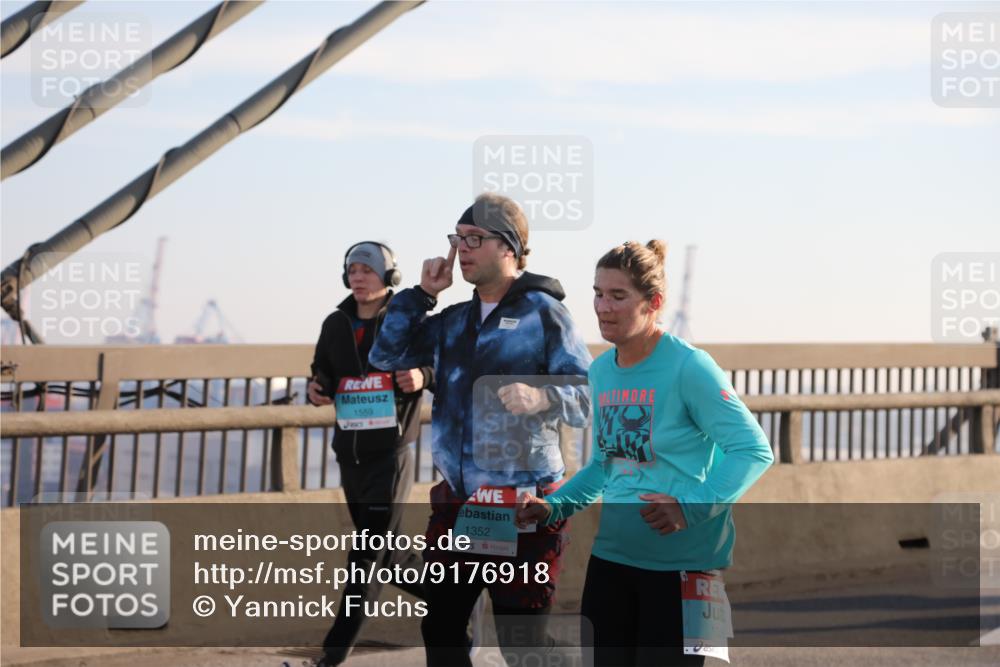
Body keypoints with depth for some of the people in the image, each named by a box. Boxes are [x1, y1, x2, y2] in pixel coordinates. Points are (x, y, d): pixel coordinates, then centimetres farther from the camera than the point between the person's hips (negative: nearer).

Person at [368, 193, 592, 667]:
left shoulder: (542, 312, -7)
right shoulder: (453, 321, 13)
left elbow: (589, 396, -12)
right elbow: (385, 355, 15)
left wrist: (542, 397, -32)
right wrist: (422, 294, 7)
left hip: (523, 505, -7)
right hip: (457, 502, 7)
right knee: (440, 627, 14)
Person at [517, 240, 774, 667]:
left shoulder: (689, 367, -15)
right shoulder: (601, 371, 9)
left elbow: (753, 451, -18)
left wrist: (691, 508, -28)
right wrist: (553, 507, 7)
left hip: (681, 564, -7)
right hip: (611, 557, 7)